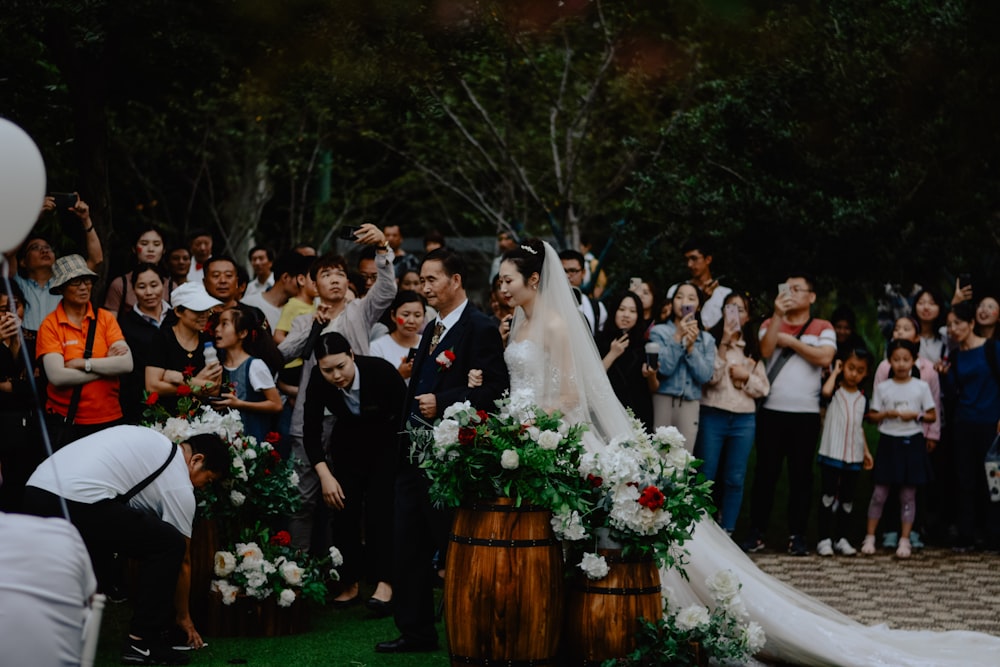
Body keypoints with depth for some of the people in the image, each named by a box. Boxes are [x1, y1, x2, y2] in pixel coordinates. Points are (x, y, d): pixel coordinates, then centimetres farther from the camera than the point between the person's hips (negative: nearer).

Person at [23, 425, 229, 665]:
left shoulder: (148, 439, 31)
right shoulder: (180, 487, 9)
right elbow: (182, 560, 17)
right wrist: (183, 616, 30)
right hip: (78, 501, -9)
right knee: (170, 545, 2)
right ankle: (142, 642, 4)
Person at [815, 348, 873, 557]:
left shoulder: (862, 398, 11)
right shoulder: (835, 391, -3)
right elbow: (826, 391, -29)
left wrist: (866, 451, 15)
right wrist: (836, 371, -13)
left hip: (854, 457, 5)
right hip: (831, 454, -5)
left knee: (847, 498, 9)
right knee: (828, 496, -3)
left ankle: (841, 538, 17)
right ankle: (824, 539, 2)